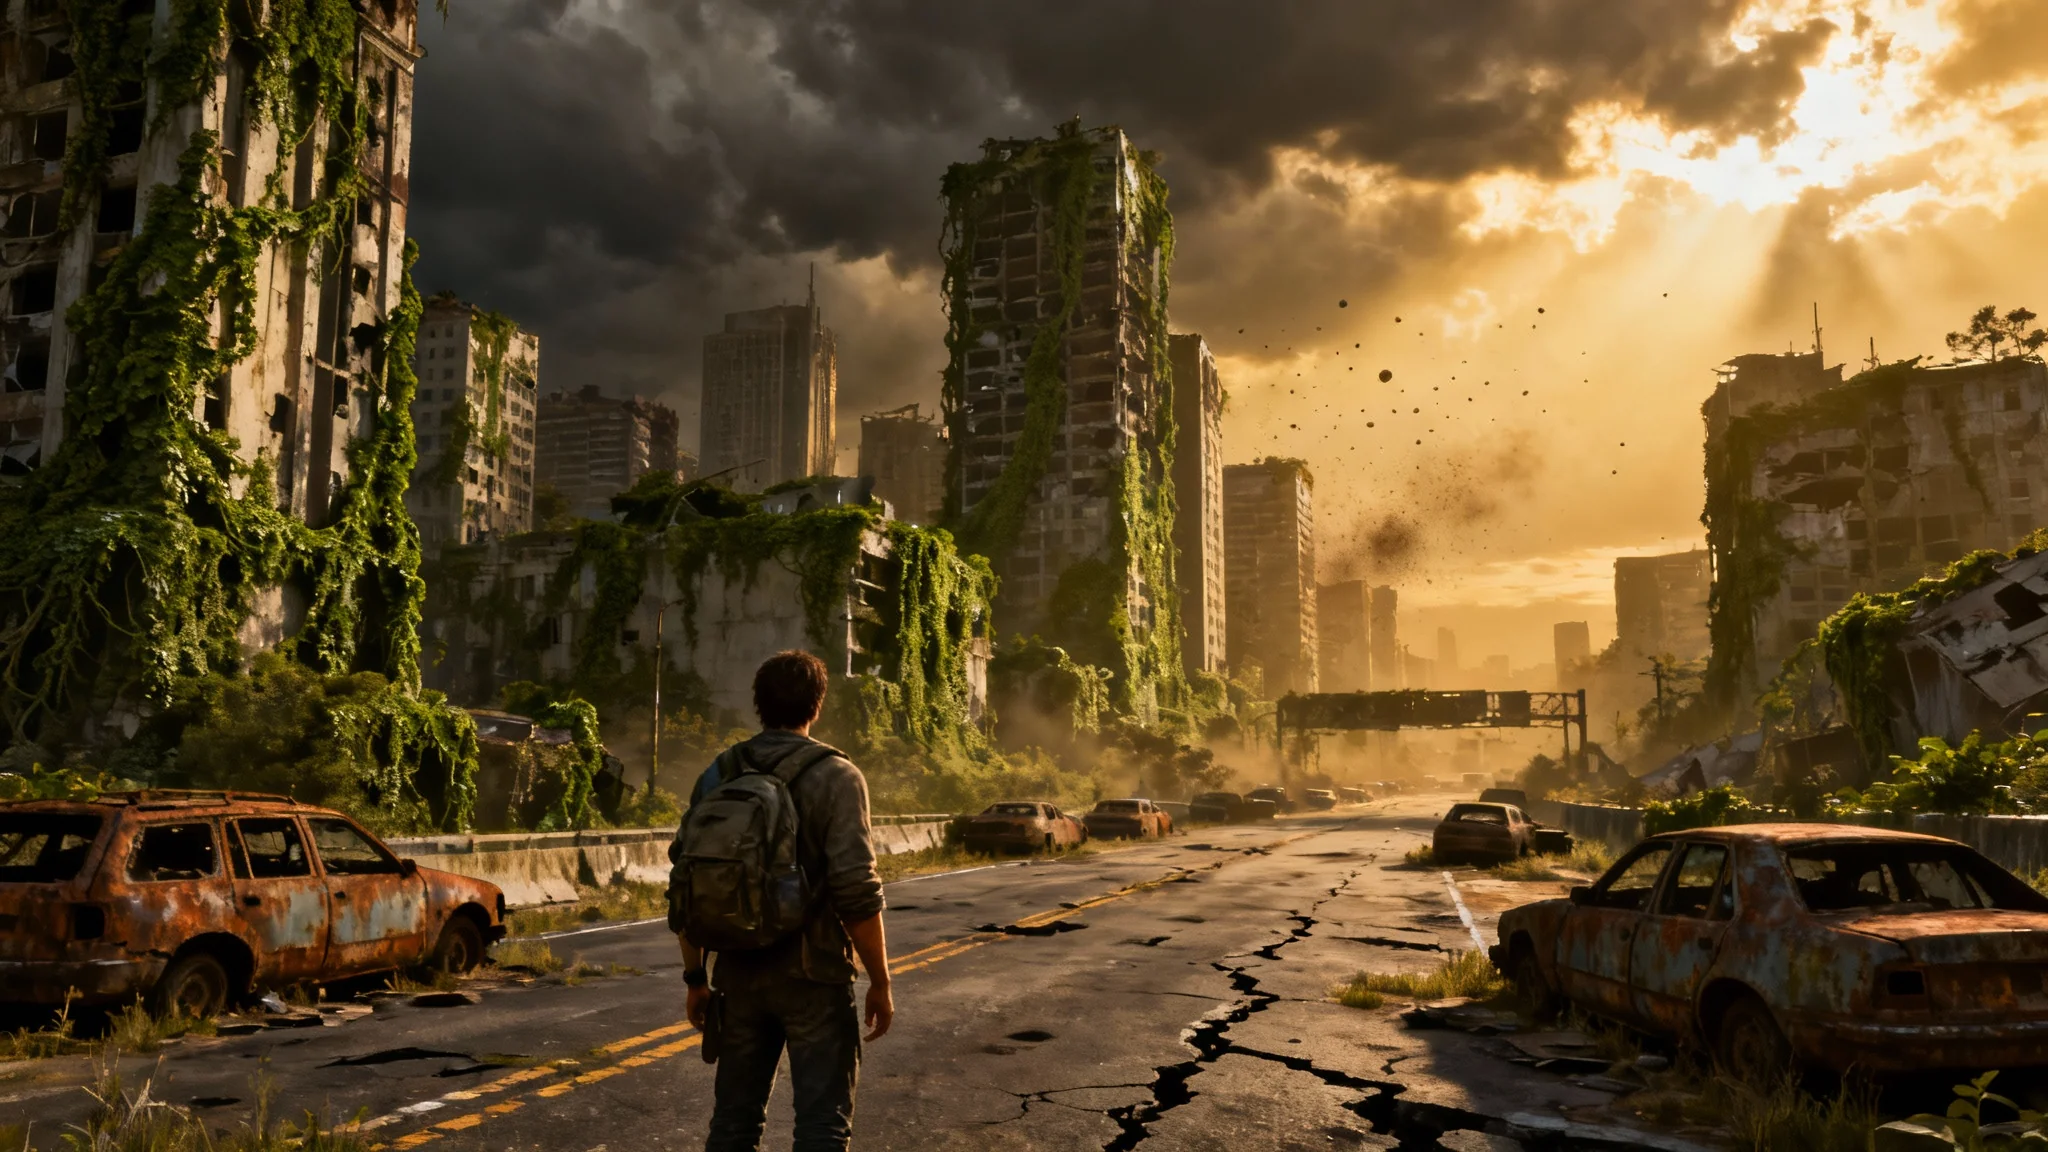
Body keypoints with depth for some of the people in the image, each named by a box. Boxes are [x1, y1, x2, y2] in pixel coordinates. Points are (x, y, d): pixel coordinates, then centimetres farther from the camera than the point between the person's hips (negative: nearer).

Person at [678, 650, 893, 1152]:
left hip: (740, 974, 5)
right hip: (812, 974, -5)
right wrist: (880, 982, -7)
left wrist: (695, 976, 16)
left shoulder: (718, 775, 4)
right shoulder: (835, 776, -10)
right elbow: (857, 892, -16)